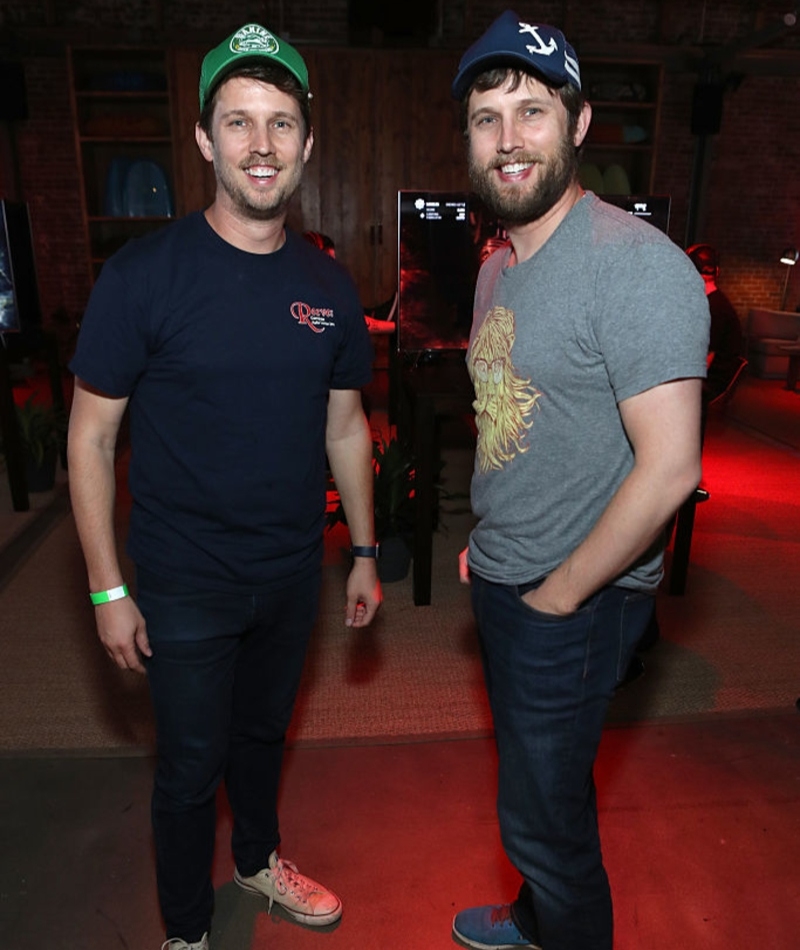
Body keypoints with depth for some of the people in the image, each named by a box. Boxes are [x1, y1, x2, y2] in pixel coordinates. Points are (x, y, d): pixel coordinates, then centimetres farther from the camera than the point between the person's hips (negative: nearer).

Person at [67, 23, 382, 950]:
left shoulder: (327, 285, 0)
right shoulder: (144, 274, -13)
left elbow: (345, 425, 7)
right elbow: (90, 435, -10)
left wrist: (364, 552, 7)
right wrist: (108, 589, -11)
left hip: (292, 573, 4)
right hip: (185, 584, -4)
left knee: (262, 732, 24)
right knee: (189, 768, 12)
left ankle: (258, 859, 53)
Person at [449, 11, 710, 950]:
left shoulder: (635, 263, -21)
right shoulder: (499, 267, 8)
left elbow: (667, 467, -25)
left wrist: (557, 594, -17)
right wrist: (485, 539, 10)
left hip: (574, 602, -8)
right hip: (500, 584, 8)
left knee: (543, 815, 10)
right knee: (533, 777, 27)